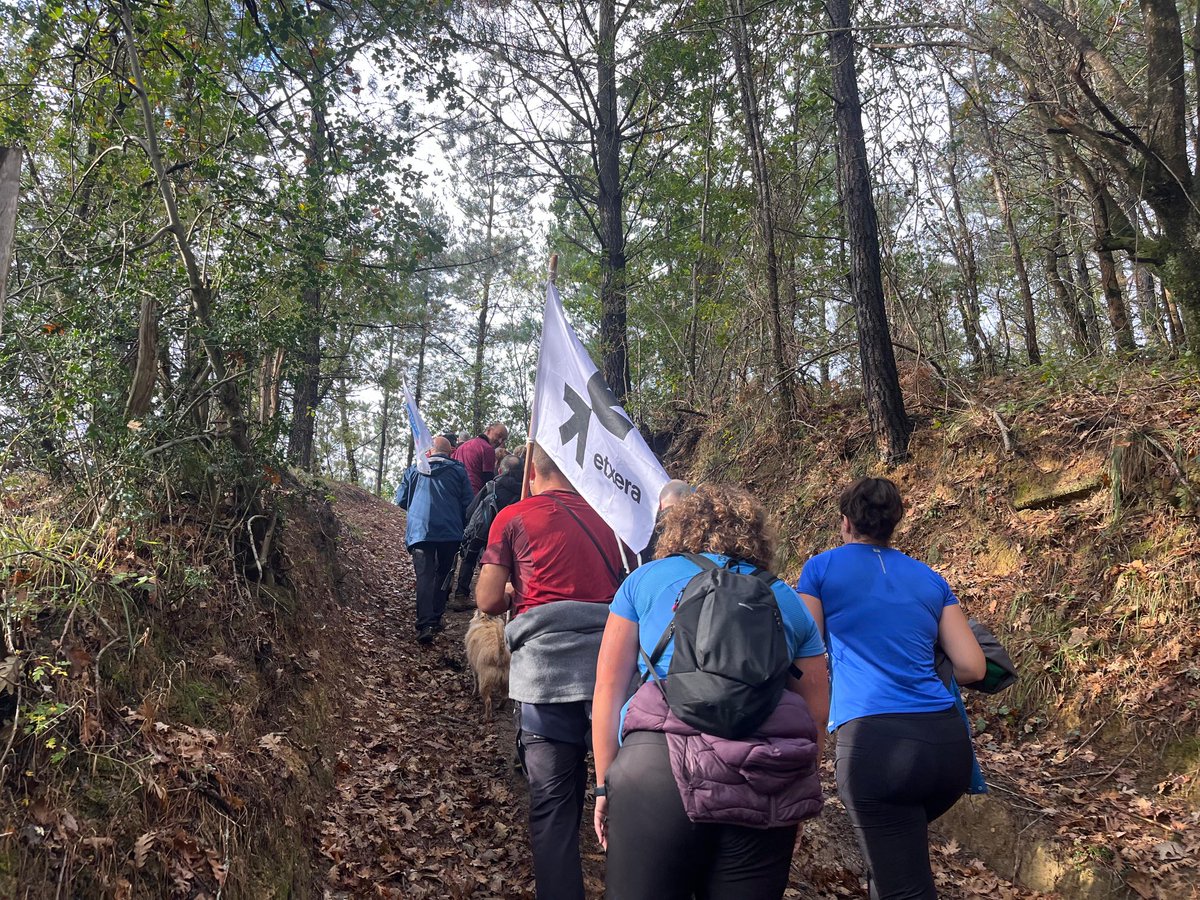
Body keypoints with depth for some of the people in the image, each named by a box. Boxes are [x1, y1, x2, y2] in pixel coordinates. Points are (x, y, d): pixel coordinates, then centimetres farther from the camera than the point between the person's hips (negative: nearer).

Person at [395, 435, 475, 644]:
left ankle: (425, 625, -18)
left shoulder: (414, 469, 10)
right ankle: (436, 619, 16)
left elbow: (401, 500, 12)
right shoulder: (458, 470, 6)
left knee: (424, 576, -5)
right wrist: (463, 528, 15)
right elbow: (468, 503, 2)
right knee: (443, 574, 15)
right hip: (450, 532, 0)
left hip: (419, 531, 0)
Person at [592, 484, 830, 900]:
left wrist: (605, 784, 15)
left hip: (658, 763, -2)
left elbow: (608, 686, 10)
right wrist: (795, 804, 27)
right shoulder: (787, 600, 21)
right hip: (767, 778, 2)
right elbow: (816, 714, 20)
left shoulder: (645, 579, 15)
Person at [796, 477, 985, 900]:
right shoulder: (931, 579, 17)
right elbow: (973, 668, 14)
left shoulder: (822, 568, 6)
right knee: (890, 850, 30)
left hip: (874, 742, -5)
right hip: (949, 742, 5)